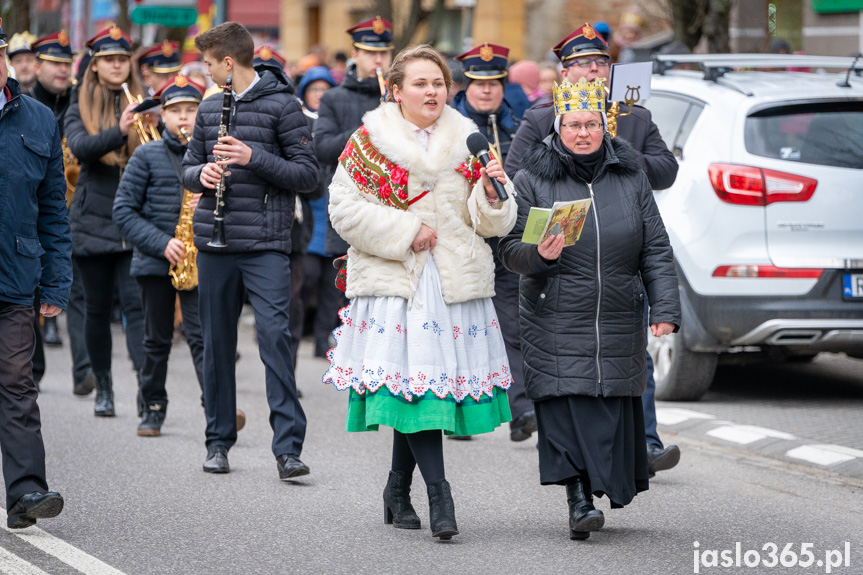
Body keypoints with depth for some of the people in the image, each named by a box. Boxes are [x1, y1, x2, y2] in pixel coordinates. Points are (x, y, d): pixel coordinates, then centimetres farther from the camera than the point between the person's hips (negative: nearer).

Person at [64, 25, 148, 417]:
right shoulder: (80, 109, 5)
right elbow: (80, 147, -14)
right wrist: (118, 131, -31)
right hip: (94, 219, 1)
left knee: (136, 303, -12)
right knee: (98, 308, 8)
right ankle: (103, 386, 22)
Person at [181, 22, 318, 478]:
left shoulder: (281, 105, -4)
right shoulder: (209, 109, 13)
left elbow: (308, 174, -6)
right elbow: (188, 169, 19)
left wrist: (254, 157, -18)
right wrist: (201, 174, -5)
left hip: (266, 244, -5)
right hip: (215, 242, 6)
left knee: (274, 334, -15)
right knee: (217, 342, 9)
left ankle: (287, 448, -16)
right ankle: (218, 442, 20)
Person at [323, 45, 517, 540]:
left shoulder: (466, 142, 12)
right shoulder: (370, 142, 3)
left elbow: (492, 224, 10)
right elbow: (345, 209, -4)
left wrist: (492, 194, -12)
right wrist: (405, 231, -11)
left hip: (454, 280, 3)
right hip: (391, 278, -3)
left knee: (408, 384, 3)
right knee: (412, 379, -15)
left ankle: (398, 490, 20)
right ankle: (439, 493, -17)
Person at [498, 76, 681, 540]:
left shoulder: (630, 178, 9)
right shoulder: (533, 180, 2)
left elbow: (656, 251, 7)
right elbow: (510, 249, -1)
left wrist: (665, 309, -2)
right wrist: (539, 255, -23)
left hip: (618, 323, 2)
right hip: (555, 321, -2)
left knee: (612, 407, 4)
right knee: (566, 402, -13)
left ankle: (607, 488, 19)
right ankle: (579, 498, -15)